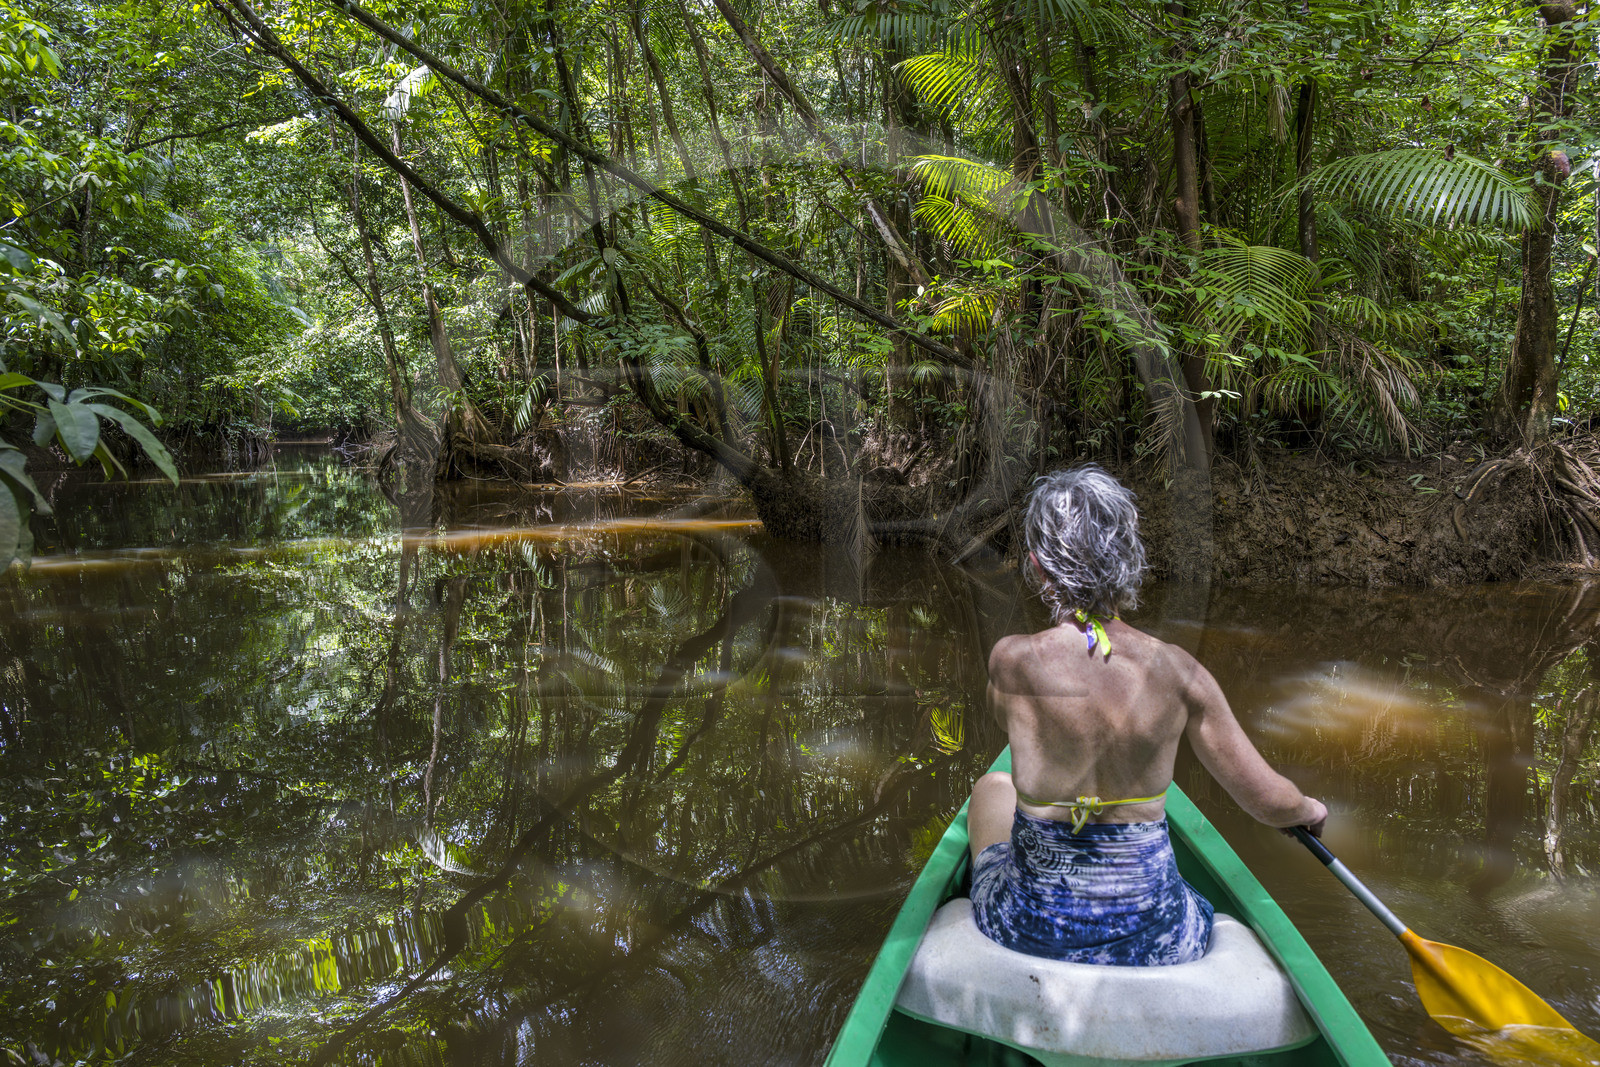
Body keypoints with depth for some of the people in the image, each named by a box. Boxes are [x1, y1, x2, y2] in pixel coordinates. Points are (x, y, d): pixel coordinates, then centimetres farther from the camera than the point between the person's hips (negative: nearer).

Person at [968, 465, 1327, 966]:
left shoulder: (1012, 661, -19)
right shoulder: (1177, 671, -14)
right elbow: (1273, 803, -5)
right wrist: (1310, 810, 17)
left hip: (1033, 934, -1)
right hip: (1157, 943, 1)